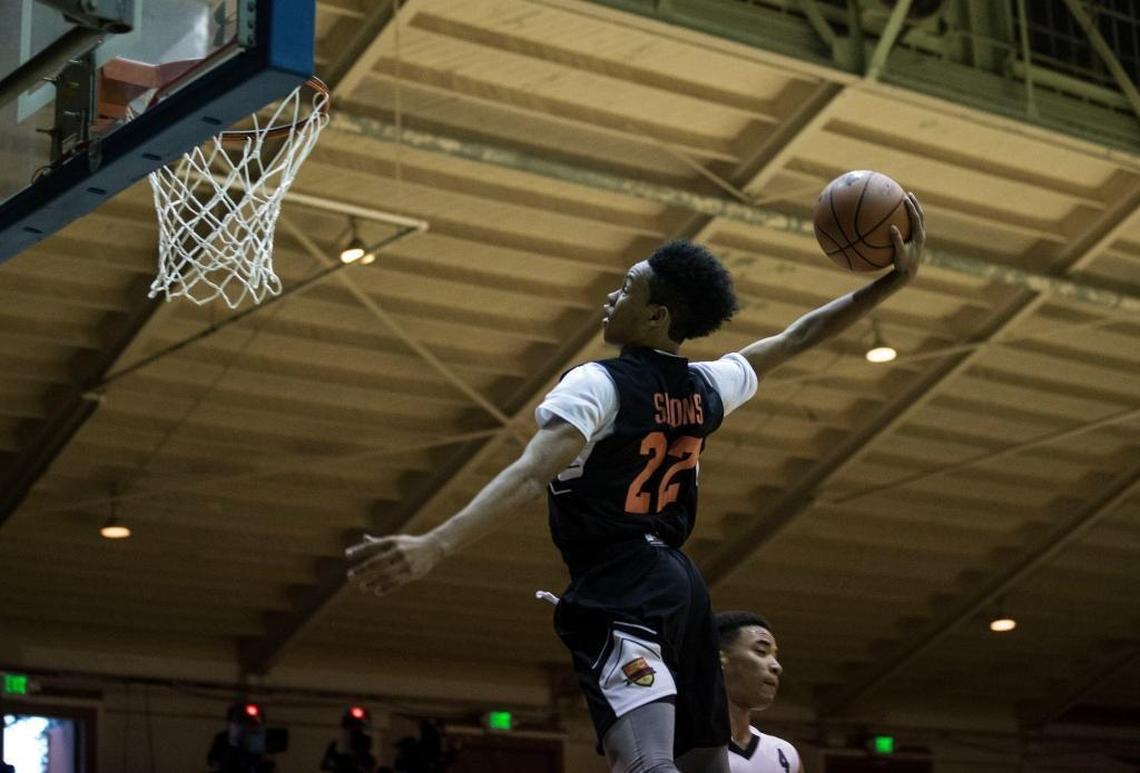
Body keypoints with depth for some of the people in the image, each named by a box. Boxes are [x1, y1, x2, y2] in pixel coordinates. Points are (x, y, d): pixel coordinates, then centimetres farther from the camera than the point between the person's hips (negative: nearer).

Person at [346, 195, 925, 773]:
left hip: (617, 593, -8)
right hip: (679, 584, 8)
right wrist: (895, 278, 24)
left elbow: (531, 477, -25)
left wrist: (434, 546, -36)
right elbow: (800, 337, 23)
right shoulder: (708, 389, 10)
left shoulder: (598, 385, -10)